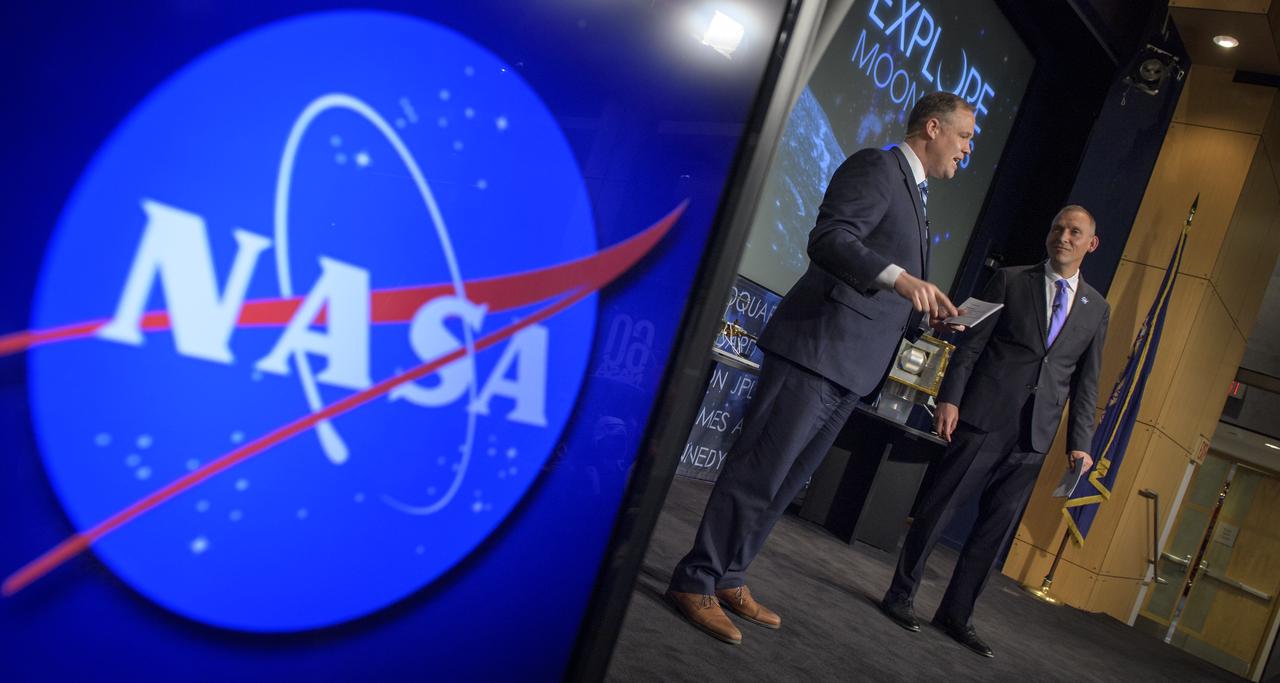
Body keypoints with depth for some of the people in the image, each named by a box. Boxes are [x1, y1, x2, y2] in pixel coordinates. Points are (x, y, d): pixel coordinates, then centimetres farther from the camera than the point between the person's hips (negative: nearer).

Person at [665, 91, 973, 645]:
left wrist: (927, 310, 15)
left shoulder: (910, 191, 24)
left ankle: (727, 579, 24)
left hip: (850, 368, 10)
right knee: (759, 473, -7)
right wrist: (899, 278, -30)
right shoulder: (876, 167, -5)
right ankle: (695, 583, 3)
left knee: (786, 482, 13)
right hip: (817, 349, -10)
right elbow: (829, 240, -21)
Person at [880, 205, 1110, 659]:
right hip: (984, 417, -3)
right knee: (937, 509, 1)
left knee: (996, 528, 7)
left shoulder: (1097, 309, 12)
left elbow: (1086, 382, 12)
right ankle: (900, 595, 15)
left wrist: (1080, 443, 5)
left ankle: (956, 614, 19)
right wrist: (949, 398, -11)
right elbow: (971, 344, -1)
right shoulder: (1011, 281, 3)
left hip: (1034, 435, 3)